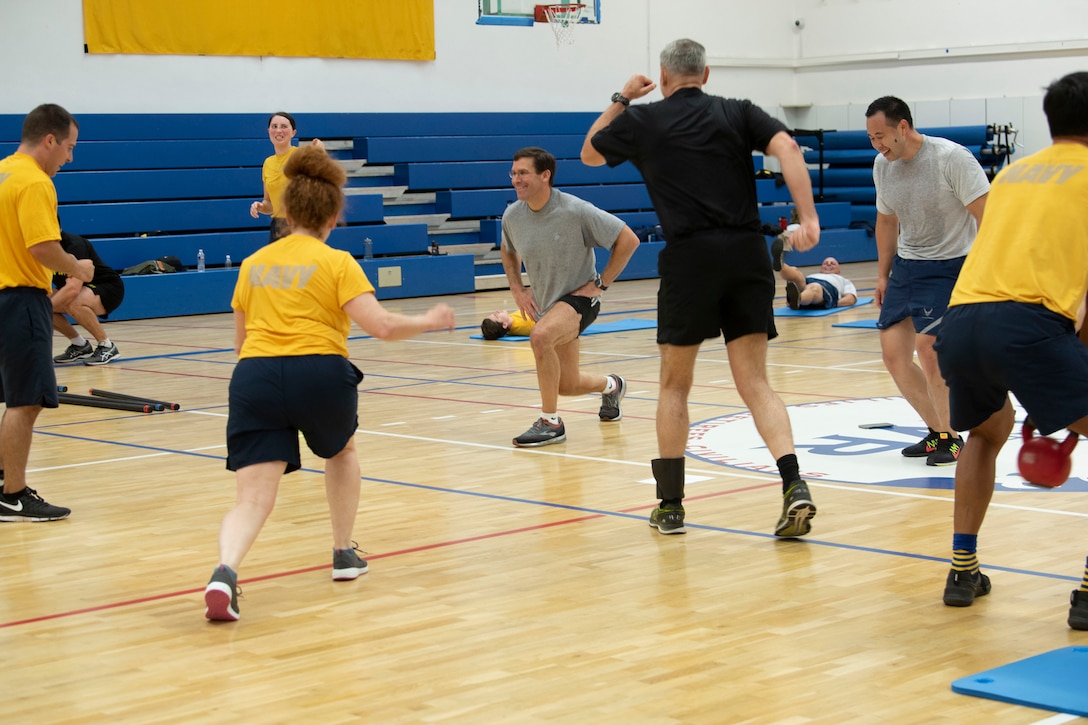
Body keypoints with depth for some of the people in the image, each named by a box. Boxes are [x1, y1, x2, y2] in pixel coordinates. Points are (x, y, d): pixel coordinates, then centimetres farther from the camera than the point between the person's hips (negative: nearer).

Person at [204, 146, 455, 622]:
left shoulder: (253, 264, 18)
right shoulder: (336, 263, 6)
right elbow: (381, 326, -6)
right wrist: (428, 322, 12)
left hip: (254, 374, 2)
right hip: (319, 373, -2)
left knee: (253, 500, -3)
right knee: (342, 450, 31)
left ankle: (225, 573, -32)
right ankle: (344, 555, 36)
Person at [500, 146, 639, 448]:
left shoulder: (576, 211, -22)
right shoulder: (512, 216, -6)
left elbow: (628, 240, -17)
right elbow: (509, 252, 18)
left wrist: (600, 283, -16)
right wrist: (517, 290, 5)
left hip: (579, 299, -6)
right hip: (545, 305, 6)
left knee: (540, 336, -36)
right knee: (567, 385, 13)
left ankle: (550, 422, -23)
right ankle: (610, 386, 50)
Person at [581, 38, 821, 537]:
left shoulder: (642, 121, 10)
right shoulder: (738, 113, 11)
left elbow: (589, 154, 28)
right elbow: (787, 148, -7)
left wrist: (620, 100, 34)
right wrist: (808, 218, -11)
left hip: (689, 255, -1)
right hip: (747, 253, 2)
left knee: (674, 385, 13)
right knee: (755, 384, 4)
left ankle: (670, 506, 16)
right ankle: (794, 486, -15)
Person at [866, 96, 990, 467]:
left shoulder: (952, 158, -18)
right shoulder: (882, 165, 3)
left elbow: (986, 214, -16)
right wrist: (883, 275, 17)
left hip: (951, 266, -7)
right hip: (906, 265, 7)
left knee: (926, 344, -19)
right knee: (893, 352, 0)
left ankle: (952, 438, -1)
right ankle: (937, 432, 17)